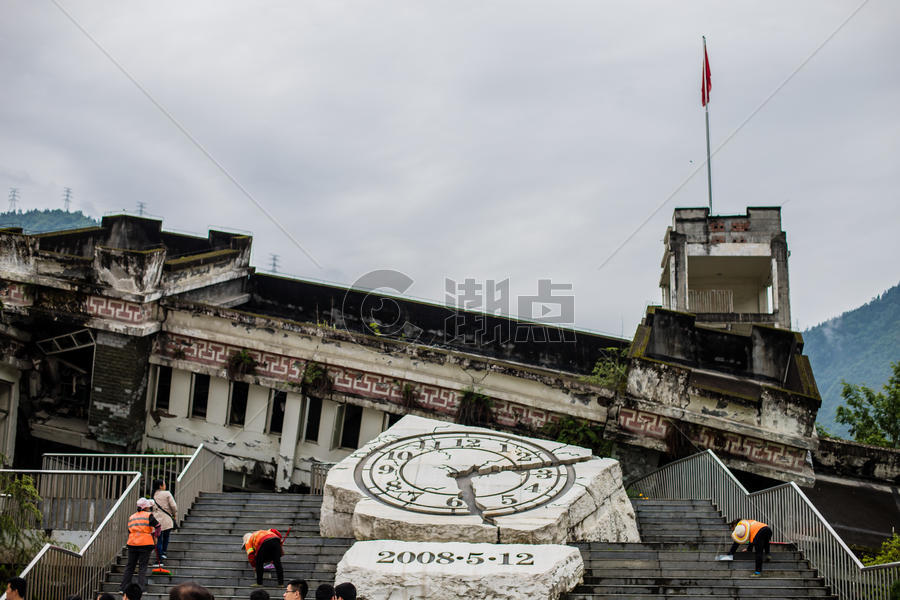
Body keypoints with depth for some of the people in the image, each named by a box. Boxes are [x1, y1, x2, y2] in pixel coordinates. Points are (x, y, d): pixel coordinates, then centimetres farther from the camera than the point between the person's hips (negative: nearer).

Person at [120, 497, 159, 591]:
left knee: (129, 566, 12)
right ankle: (140, 588, -3)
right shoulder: (148, 516, -2)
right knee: (142, 566, 2)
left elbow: (129, 532, 17)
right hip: (145, 544, -4)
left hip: (132, 544, 4)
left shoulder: (131, 517, 15)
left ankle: (123, 587, 12)